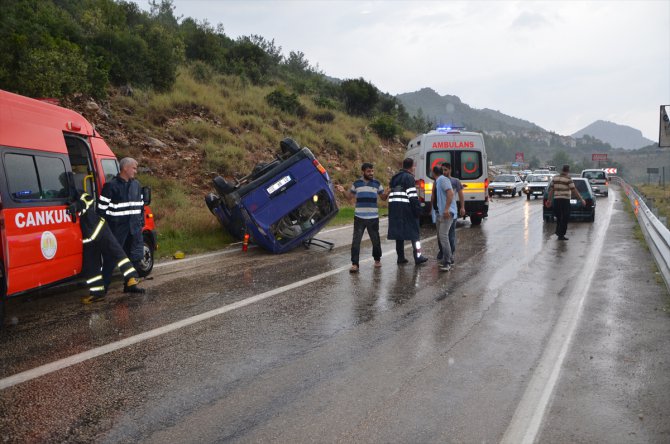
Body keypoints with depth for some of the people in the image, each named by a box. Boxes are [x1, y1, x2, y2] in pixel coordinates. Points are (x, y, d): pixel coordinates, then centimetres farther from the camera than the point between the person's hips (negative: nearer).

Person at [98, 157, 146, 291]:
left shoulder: (136, 184, 12)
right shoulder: (111, 186, -8)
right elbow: (102, 208, -8)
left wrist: (141, 222, 16)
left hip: (134, 228, 6)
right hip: (117, 229, -6)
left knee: (135, 257, 10)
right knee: (111, 257, -2)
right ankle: (103, 287, 6)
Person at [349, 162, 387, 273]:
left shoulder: (377, 183, 6)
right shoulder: (357, 183, 5)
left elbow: (383, 197, 12)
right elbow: (351, 196, 13)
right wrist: (348, 193, -8)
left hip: (373, 217, 1)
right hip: (359, 217, -1)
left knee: (376, 240, 10)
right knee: (356, 240, -4)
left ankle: (377, 259, 30)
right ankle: (354, 264, 0)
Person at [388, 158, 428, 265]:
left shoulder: (394, 178, 18)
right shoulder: (409, 177, -7)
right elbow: (412, 196, -14)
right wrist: (417, 209, -12)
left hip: (394, 208, 7)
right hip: (406, 208, -7)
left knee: (399, 232, 9)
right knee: (413, 232, 0)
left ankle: (400, 257, 11)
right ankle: (418, 257, -2)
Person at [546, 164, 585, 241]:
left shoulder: (555, 178, 8)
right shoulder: (568, 179, -8)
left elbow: (551, 189, 8)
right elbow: (574, 190, -10)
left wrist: (549, 200, 12)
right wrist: (581, 199, -3)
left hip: (556, 199, 5)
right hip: (565, 200, -5)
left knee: (559, 217, 19)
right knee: (564, 218, 0)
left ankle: (558, 232, 21)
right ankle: (561, 235, -1)